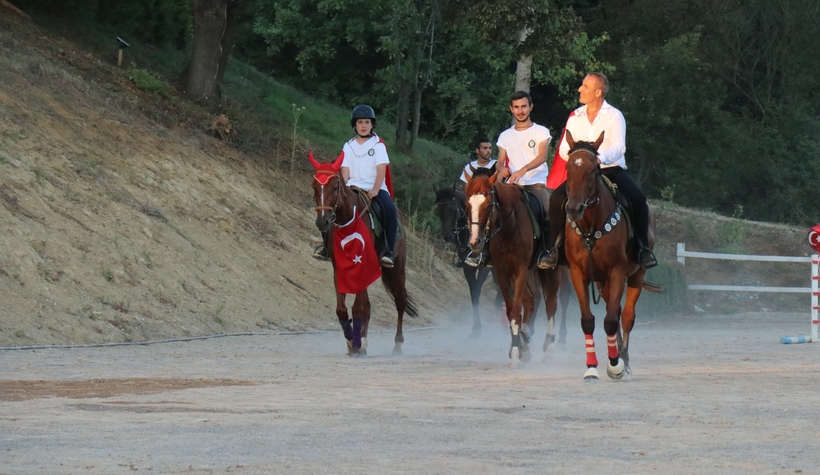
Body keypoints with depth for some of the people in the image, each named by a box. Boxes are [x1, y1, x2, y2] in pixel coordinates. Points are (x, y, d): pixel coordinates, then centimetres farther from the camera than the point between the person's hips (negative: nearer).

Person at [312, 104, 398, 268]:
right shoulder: (348, 146, 12)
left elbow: (381, 169, -5)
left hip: (375, 188, -3)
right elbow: (345, 171, 7)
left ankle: (388, 250, -30)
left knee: (390, 210, -33)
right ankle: (327, 244, -6)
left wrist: (375, 190, -20)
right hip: (352, 187, 3)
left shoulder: (378, 145, 5)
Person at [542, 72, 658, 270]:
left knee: (638, 200, -28)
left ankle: (642, 248, -14)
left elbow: (618, 148, -18)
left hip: (611, 169, -3)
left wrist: (601, 157, -39)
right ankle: (555, 248, -11)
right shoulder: (575, 117, 8)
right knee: (557, 198, -22)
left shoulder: (614, 116, -4)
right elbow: (564, 148, 3)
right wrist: (572, 155, -22)